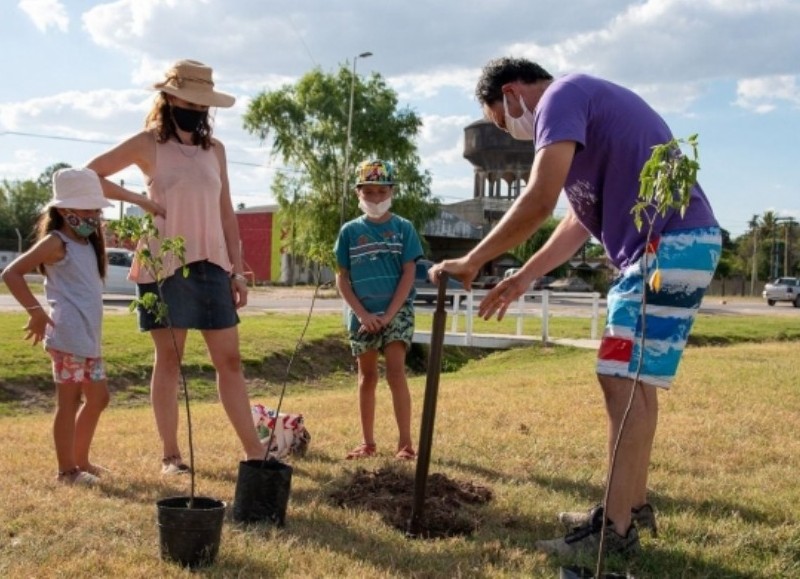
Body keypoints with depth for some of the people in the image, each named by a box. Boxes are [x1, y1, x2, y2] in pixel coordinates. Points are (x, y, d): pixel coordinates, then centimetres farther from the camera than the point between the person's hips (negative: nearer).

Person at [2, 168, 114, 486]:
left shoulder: (89, 243, 17)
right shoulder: (55, 242, -7)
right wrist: (36, 310, -17)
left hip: (90, 337, 9)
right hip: (68, 336, -9)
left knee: (97, 397, 16)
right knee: (69, 401, -2)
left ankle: (80, 460, 29)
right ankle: (67, 469, 7)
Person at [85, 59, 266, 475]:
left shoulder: (214, 149, 11)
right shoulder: (148, 144, 0)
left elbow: (226, 212, 12)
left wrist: (237, 269, 7)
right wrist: (139, 200, -8)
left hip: (211, 265, 4)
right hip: (164, 266, -3)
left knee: (229, 359, 3)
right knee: (168, 358, 3)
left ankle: (254, 451, 6)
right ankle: (170, 454, 11)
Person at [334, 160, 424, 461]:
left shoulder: (403, 228, 0)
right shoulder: (350, 231, 4)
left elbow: (408, 274, -4)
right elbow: (341, 278, 2)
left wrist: (389, 314, -12)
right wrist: (363, 314, -9)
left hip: (397, 310, -2)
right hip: (362, 315, 2)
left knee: (395, 372, -10)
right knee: (367, 376, 9)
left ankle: (405, 442, -6)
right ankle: (368, 442, 17)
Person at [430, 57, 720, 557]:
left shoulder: (561, 96, -8)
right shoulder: (583, 104, 24)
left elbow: (539, 201, -20)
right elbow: (581, 219, 24)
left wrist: (470, 263, -12)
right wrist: (523, 278, 20)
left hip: (669, 245, -10)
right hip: (671, 247, 10)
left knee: (625, 380, -9)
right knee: (635, 379, 15)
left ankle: (616, 529, -4)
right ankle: (633, 503, 25)